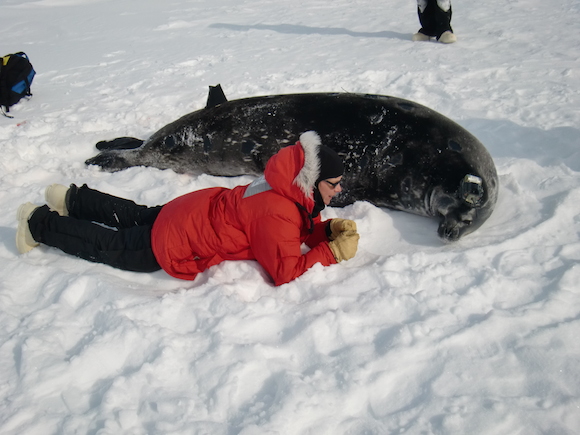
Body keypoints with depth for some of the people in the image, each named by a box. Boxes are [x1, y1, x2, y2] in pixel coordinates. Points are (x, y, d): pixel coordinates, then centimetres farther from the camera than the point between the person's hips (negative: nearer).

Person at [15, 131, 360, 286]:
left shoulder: (297, 194, -7)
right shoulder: (277, 214, -35)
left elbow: (300, 232, 6)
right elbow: (286, 272, -34)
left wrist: (331, 229, -13)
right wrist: (334, 251, -26)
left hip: (200, 208, 8)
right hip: (173, 246, -7)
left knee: (139, 217, 31)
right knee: (109, 247, 14)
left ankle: (74, 200, 48)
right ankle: (40, 223, 31)